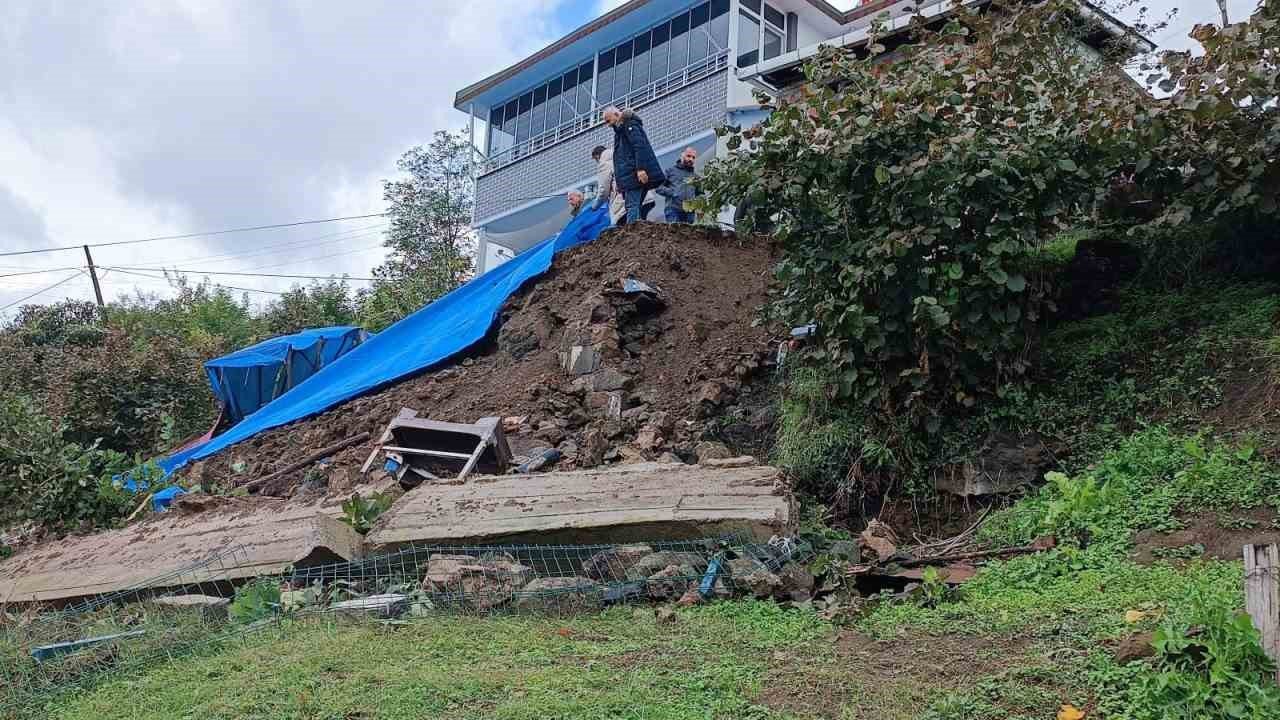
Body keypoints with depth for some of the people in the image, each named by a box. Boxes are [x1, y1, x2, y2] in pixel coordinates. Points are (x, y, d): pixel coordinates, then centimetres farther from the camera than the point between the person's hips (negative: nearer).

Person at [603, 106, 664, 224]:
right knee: (636, 207, 5)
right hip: (631, 176, 10)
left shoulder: (629, 124, -1)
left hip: (634, 174, -10)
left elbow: (640, 146, -16)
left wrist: (641, 168, -26)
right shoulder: (621, 129, 29)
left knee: (632, 207, -17)